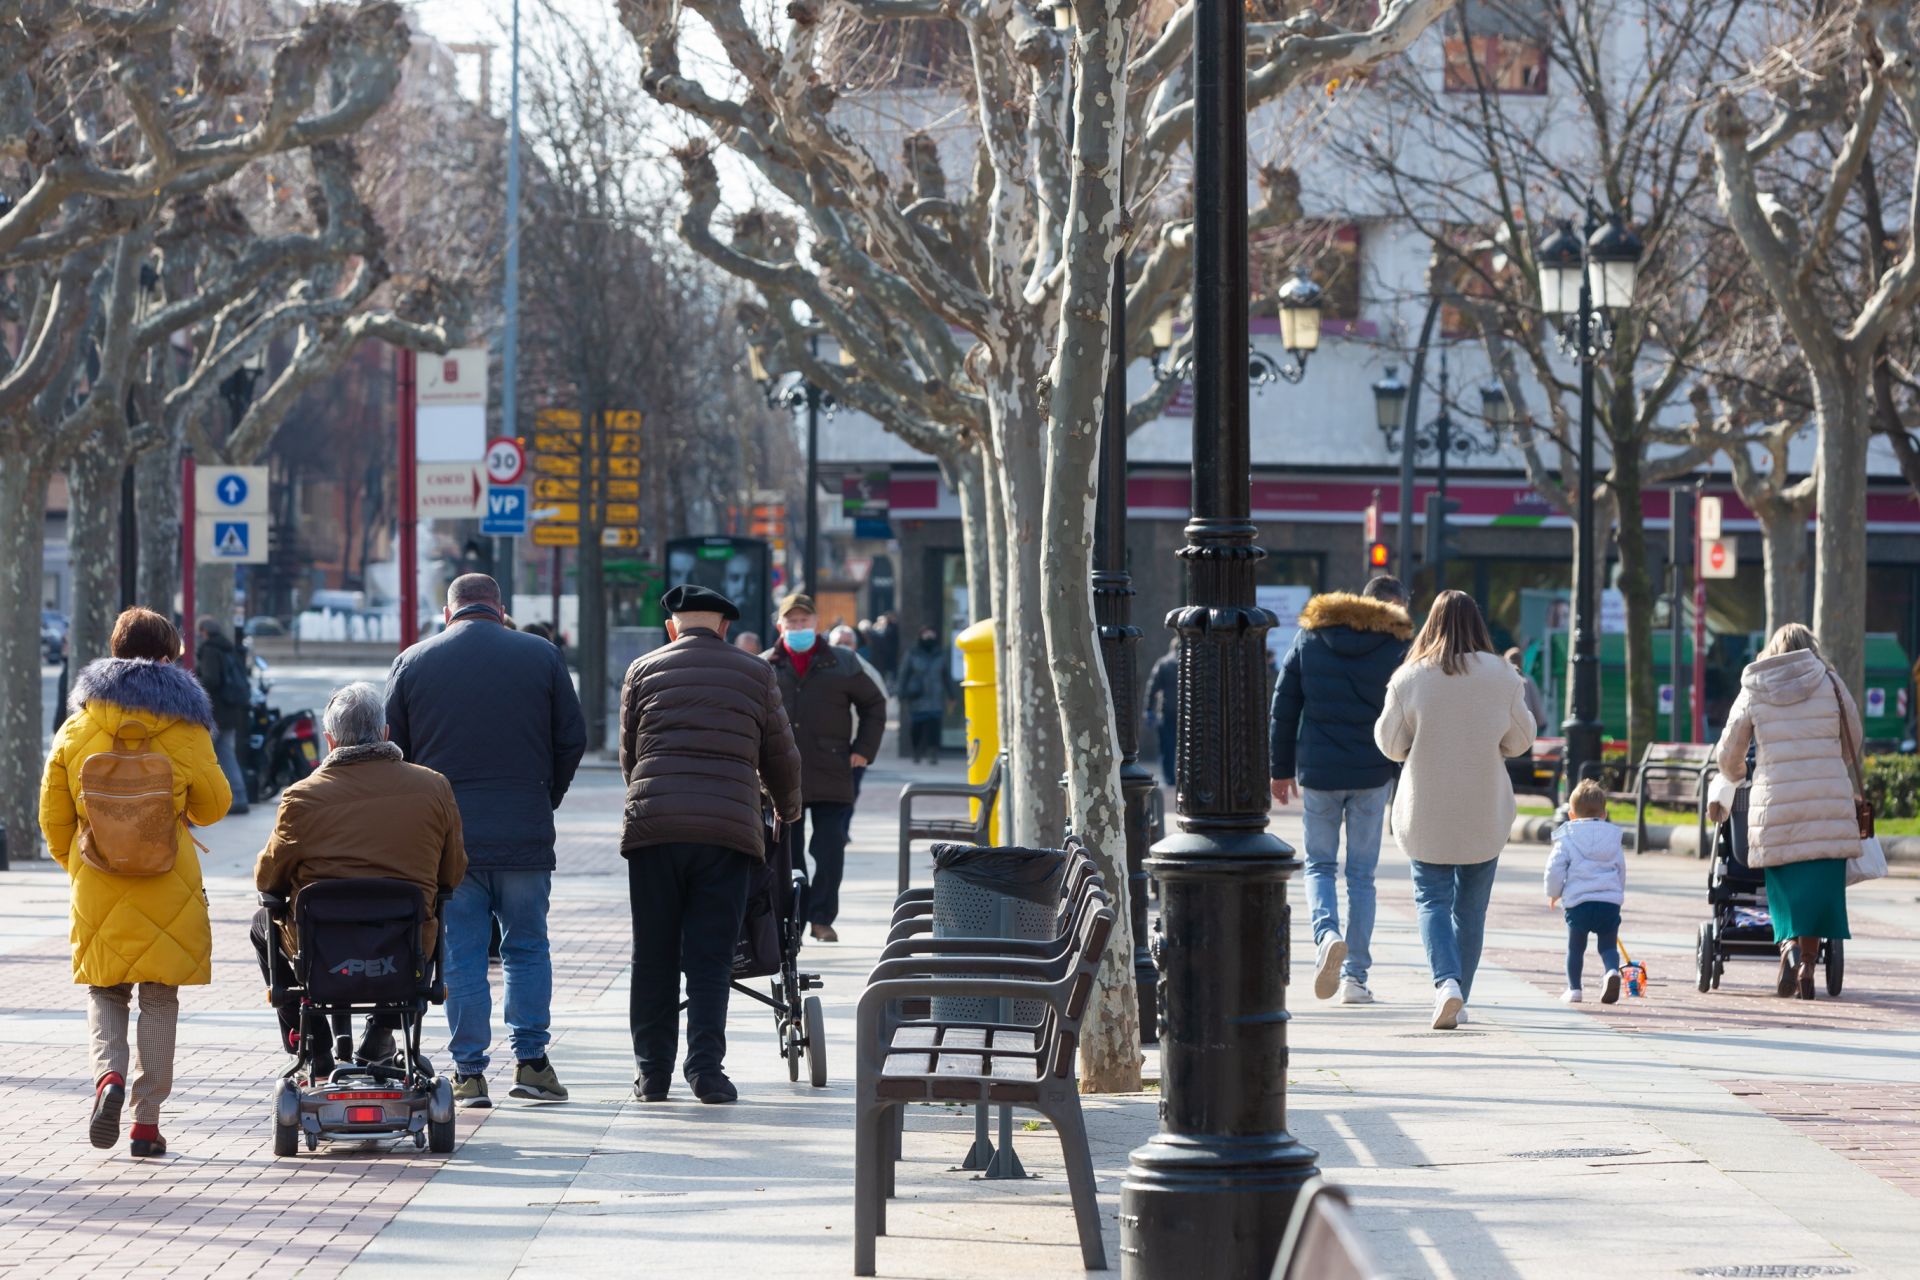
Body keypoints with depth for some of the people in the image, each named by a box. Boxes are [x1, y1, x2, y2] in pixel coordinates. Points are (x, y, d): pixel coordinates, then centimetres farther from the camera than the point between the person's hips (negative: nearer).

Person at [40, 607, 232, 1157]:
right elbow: (214, 805, 4)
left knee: (104, 991, 14)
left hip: (98, 885, 1)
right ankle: (147, 1120, 4)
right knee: (160, 998, 7)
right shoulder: (183, 725, -4)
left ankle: (109, 1074, -15)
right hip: (169, 885, -1)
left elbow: (53, 816, 4)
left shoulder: (76, 726, 1)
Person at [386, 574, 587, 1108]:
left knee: (459, 954, 4)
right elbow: (572, 740, 5)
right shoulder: (542, 657, 3)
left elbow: (392, 750, 6)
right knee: (527, 946, 12)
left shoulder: (412, 663, 4)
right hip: (525, 834, 0)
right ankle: (531, 1060, 8)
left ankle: (469, 1073, 3)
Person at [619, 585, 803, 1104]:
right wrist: (788, 809, 35)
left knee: (653, 957, 7)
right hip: (727, 828, 0)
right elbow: (781, 757, 16)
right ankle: (706, 1065, -7)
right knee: (710, 957, 2)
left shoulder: (643, 672, 11)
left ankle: (651, 1072, 9)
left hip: (652, 827, 1)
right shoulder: (755, 674, 11)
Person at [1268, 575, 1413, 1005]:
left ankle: (1327, 934, -17)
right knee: (1361, 874, 8)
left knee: (1320, 865, 13)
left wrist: (1281, 769, 13)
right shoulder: (1398, 645, -2)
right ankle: (1355, 976, 4)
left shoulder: (1309, 635, 4)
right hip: (1373, 775, -1)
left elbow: (1283, 706, 6)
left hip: (1316, 773, 1)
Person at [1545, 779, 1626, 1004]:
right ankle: (1612, 970, -22)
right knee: (1608, 945, 7)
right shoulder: (1612, 837, 15)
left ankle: (1574, 988, 11)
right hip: (1610, 901, 2)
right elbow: (1621, 868, 22)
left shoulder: (1567, 838, 4)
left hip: (1578, 901, -2)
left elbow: (1555, 867, -3)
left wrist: (1553, 893, 13)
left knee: (1576, 947, 11)